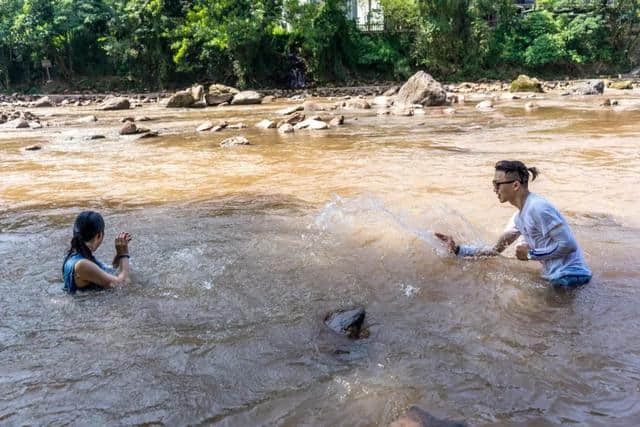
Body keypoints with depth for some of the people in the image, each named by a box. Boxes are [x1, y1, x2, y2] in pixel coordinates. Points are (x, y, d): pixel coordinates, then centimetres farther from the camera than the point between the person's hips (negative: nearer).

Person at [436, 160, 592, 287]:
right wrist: (457, 249, 11)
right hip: (555, 277, 9)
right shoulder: (520, 216, 10)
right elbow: (496, 249, 16)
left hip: (570, 277, -9)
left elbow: (568, 245, -23)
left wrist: (531, 254, -14)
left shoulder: (537, 208, -21)